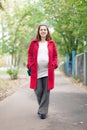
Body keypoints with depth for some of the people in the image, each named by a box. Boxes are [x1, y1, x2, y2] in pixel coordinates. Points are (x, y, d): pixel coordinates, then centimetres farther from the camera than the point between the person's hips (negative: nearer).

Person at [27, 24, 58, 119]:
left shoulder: (51, 43, 10)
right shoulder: (33, 43, 9)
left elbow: (55, 56, 11)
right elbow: (30, 55, 8)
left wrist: (54, 65, -4)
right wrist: (30, 66, -3)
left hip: (48, 71, 0)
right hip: (36, 71, 0)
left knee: (46, 92, 0)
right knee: (38, 91, 1)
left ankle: (43, 111, 9)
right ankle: (42, 107, 26)